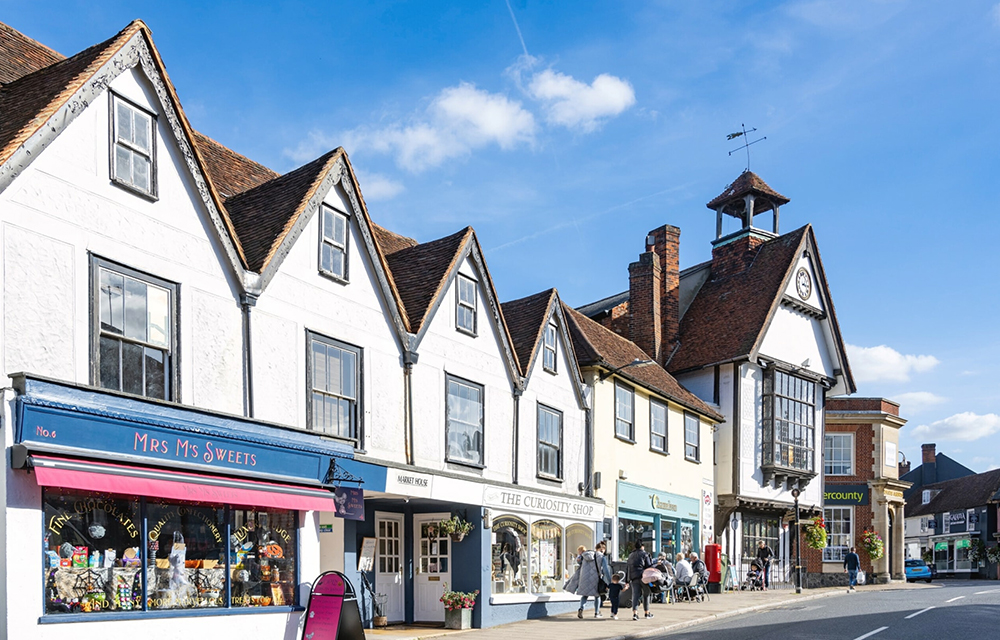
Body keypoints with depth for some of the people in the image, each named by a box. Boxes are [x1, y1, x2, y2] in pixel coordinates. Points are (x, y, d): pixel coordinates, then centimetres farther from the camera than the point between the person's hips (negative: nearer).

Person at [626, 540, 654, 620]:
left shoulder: (630, 555, 16)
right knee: (646, 594, 13)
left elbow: (629, 568, 16)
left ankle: (635, 613, -21)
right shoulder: (644, 554, 0)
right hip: (643, 577, -3)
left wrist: (629, 580, 16)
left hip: (634, 578, 3)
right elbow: (649, 566, -6)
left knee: (635, 595, -4)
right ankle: (647, 612, 23)